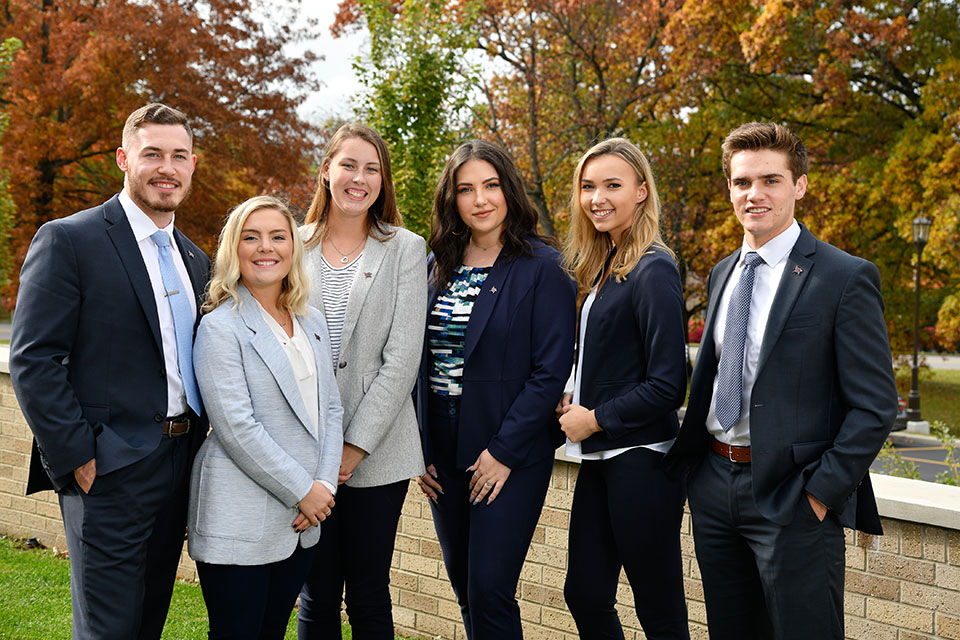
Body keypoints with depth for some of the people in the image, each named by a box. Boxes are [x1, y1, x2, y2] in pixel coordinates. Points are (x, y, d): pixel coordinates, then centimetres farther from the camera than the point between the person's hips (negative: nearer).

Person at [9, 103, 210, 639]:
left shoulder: (195, 259, 14)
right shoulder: (69, 240, -8)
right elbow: (32, 360, -13)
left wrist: (198, 449, 9)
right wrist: (77, 458, -15)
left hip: (180, 469, 7)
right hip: (109, 473, -7)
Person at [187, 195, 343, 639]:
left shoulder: (313, 322, 11)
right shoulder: (220, 327, -10)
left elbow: (330, 408, 11)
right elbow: (237, 428, -16)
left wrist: (325, 484, -2)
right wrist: (302, 490, -13)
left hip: (301, 519, 6)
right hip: (240, 518, -6)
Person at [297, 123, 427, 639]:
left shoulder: (405, 249, 2)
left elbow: (403, 358, -5)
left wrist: (357, 444, -11)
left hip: (376, 453, -1)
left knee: (370, 598, 6)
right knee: (317, 598, 8)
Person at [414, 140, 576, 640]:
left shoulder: (540, 268, -8)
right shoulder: (438, 269, 9)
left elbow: (551, 370, -13)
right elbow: (419, 363, 12)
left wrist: (503, 452, -15)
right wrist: (417, 447, 5)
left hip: (511, 454, -5)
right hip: (444, 453, 6)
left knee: (489, 590, -7)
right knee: (465, 590, 13)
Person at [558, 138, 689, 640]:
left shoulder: (653, 271, -14)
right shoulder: (605, 267, 13)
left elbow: (667, 385, -19)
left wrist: (595, 419, -10)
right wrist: (577, 399, 3)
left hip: (640, 461, -9)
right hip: (599, 457, 9)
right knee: (584, 596, 14)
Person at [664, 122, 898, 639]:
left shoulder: (846, 278, -9)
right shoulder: (722, 274, 12)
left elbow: (875, 407, -11)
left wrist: (821, 491, -15)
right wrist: (693, 465, 11)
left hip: (792, 497, -6)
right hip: (713, 485, 6)